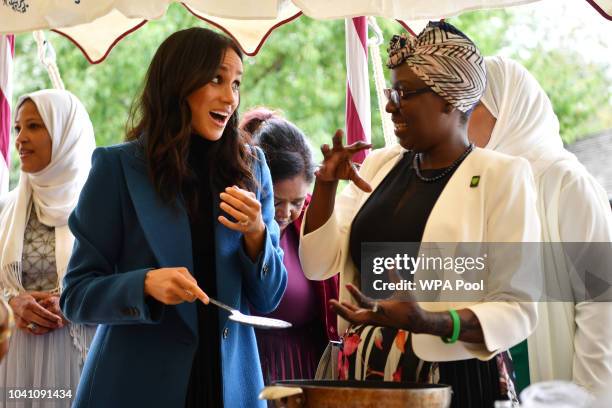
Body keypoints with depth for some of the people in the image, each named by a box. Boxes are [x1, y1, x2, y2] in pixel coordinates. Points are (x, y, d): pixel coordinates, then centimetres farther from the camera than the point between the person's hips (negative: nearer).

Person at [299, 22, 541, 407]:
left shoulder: (502, 176, -9)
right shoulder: (379, 165, 7)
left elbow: (517, 310, -13)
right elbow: (319, 263, 9)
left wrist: (426, 322, -28)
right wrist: (326, 184, -6)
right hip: (365, 374, 5)